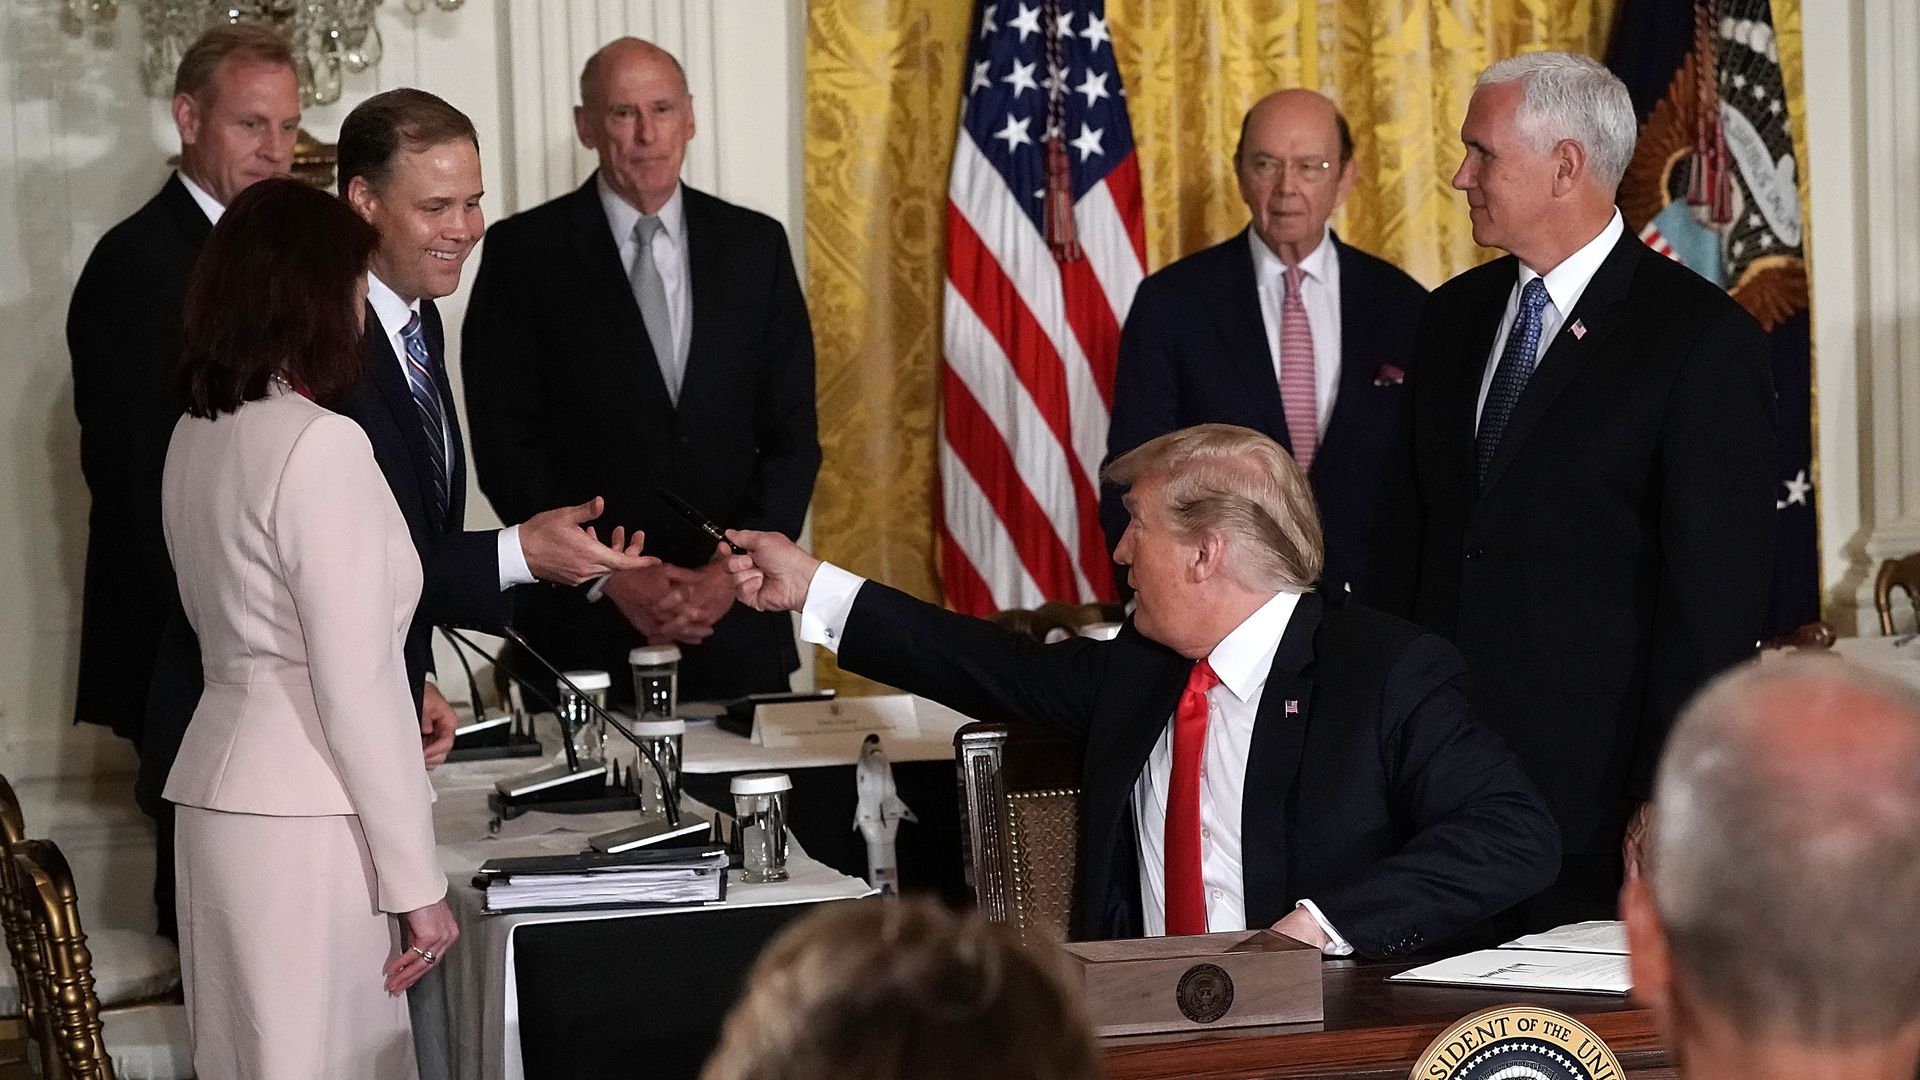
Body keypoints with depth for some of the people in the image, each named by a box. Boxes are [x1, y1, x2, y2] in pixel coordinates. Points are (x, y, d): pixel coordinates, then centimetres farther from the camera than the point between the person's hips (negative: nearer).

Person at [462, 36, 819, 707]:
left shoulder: (755, 246, 8)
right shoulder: (523, 252, 0)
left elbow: (791, 432, 8)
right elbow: (503, 442, -3)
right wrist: (611, 575, -10)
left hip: (737, 619, 2)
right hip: (584, 623, -2)